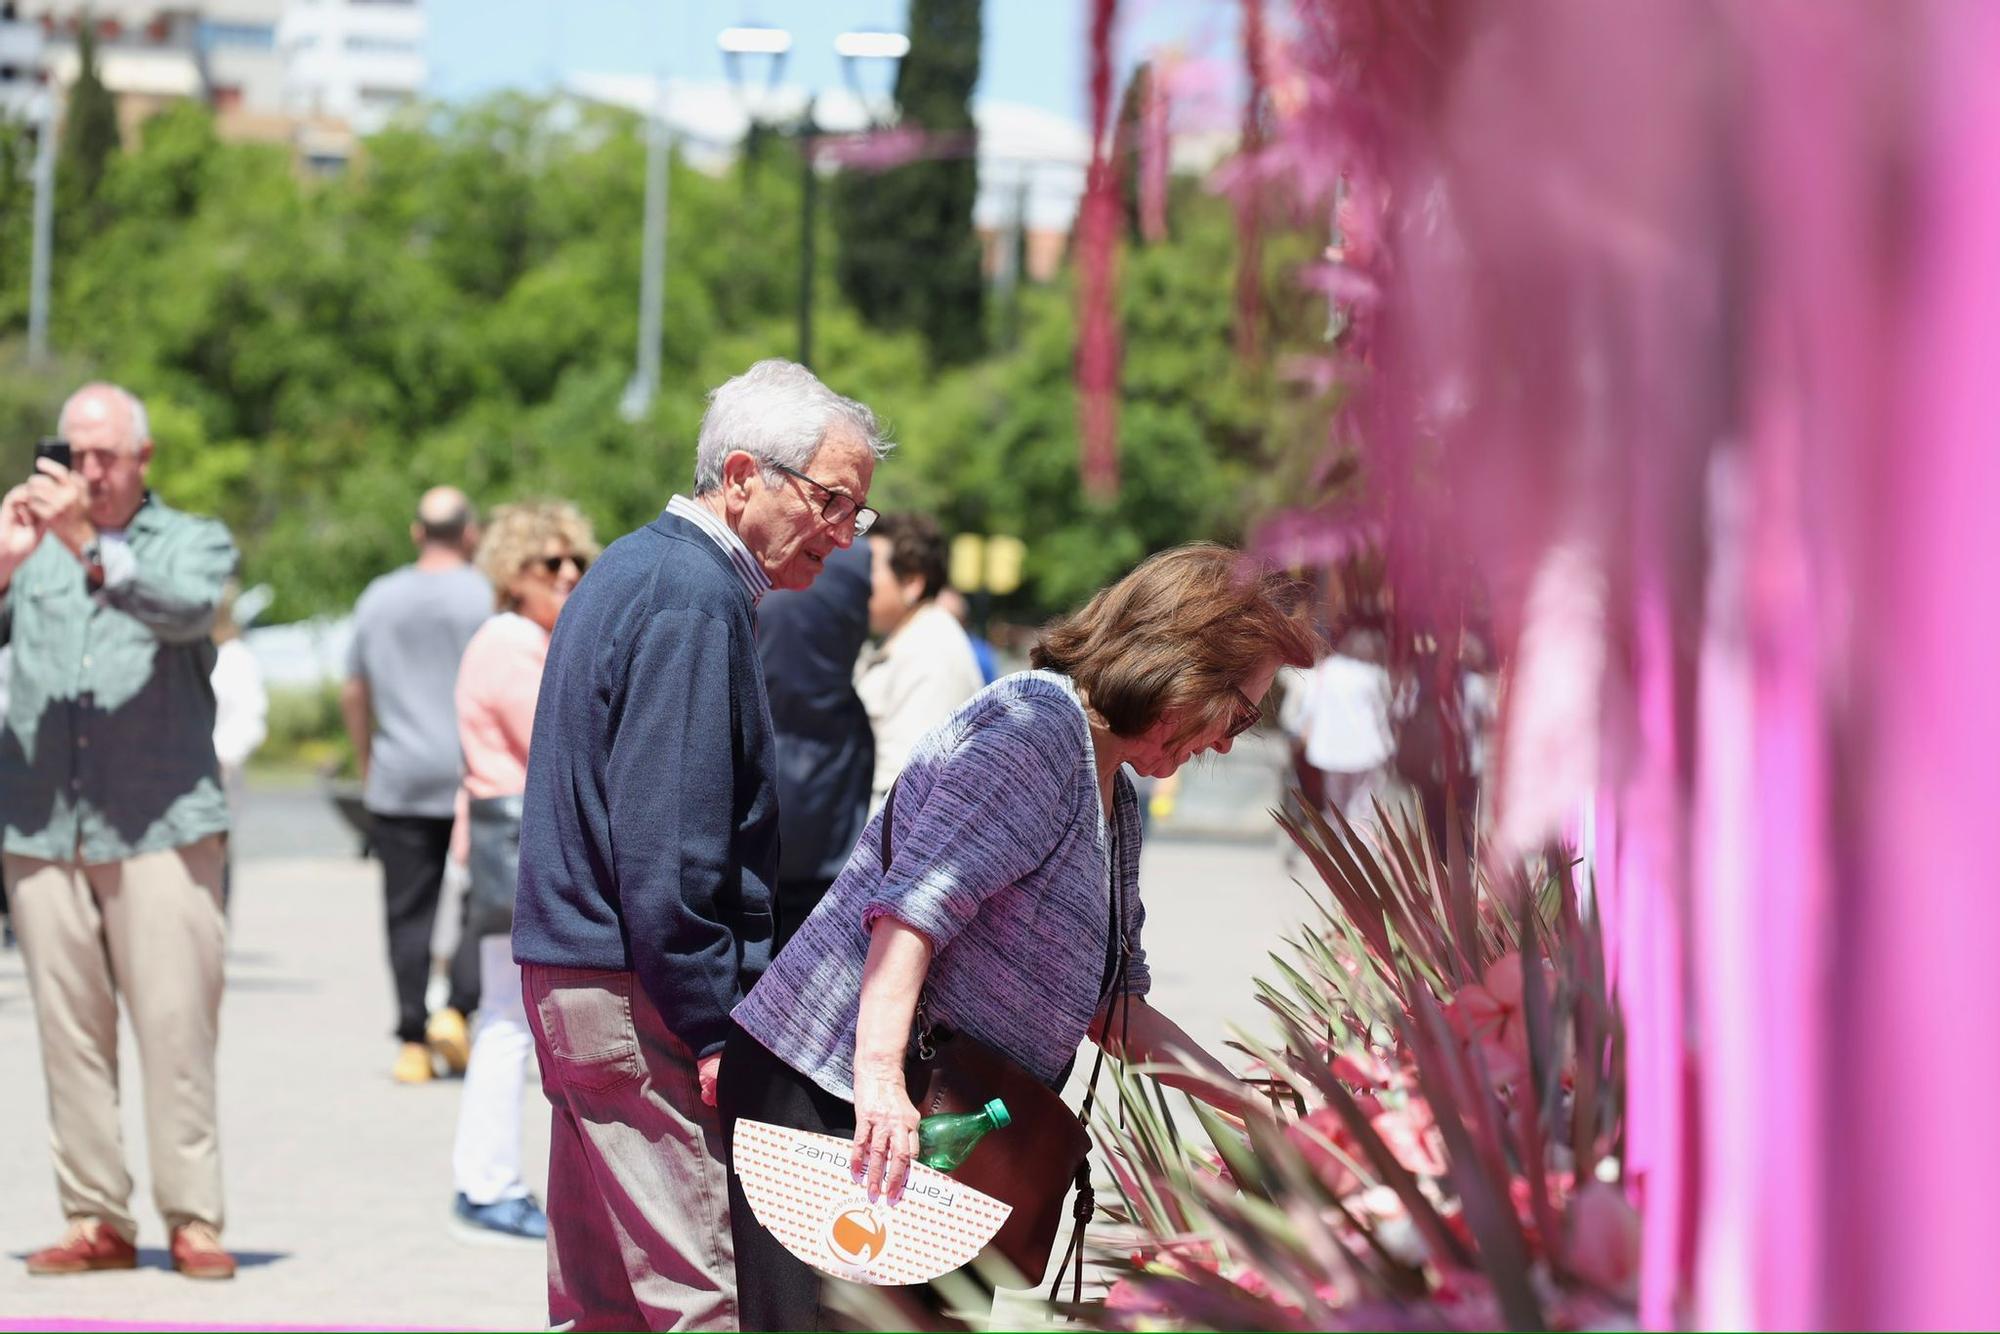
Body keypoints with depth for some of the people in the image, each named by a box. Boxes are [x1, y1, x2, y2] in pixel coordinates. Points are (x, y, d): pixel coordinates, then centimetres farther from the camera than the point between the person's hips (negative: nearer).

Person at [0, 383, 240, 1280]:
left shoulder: (192, 542, 10)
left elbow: (186, 608, -13)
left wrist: (87, 547, -25)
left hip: (160, 825, -3)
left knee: (176, 1024, -7)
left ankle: (194, 1218, -3)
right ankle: (93, 1218, 5)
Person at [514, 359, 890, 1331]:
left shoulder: (633, 571, 17)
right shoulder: (694, 600, -15)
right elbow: (667, 849, -21)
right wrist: (714, 1031, -18)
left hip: (572, 972, 11)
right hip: (642, 996, -10)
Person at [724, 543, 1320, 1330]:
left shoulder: (1115, 805, 19)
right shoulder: (1037, 723, -13)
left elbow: (1109, 1007, 23)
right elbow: (915, 902, -24)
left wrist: (1251, 1104, 18)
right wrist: (879, 1076, -34)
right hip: (831, 1089, -10)